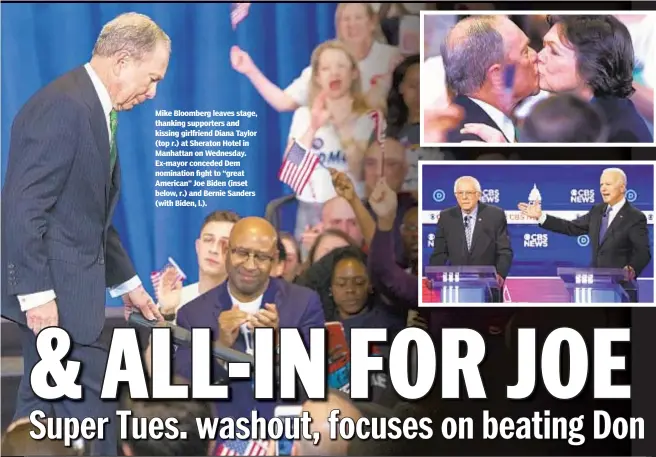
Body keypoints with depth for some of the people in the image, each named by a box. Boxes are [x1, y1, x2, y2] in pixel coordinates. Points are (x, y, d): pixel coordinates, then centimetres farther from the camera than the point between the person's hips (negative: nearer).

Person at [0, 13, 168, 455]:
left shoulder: (94, 109, 15)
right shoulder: (64, 106, -17)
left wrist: (126, 282, 23)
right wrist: (37, 292, -23)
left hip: (69, 286, 10)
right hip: (53, 291, -10)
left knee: (44, 404, 15)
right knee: (91, 405, -5)